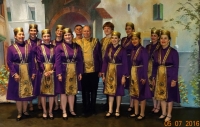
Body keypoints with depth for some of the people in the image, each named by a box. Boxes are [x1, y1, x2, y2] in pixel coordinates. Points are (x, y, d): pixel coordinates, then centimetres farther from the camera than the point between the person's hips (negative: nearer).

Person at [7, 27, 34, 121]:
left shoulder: (28, 47, 4)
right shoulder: (11, 48, -3)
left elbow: (32, 61, 5)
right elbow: (9, 62, -6)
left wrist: (33, 72, -2)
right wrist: (14, 74, -15)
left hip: (27, 73, 2)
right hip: (17, 73, -2)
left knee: (26, 92, 10)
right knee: (18, 92, 6)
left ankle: (25, 111, 26)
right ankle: (19, 113, 19)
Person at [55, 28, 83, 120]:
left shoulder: (77, 47, 4)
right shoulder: (59, 47, -6)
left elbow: (80, 61, 6)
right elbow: (57, 62, -9)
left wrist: (80, 73, 2)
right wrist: (59, 74, -15)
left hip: (74, 72, 3)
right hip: (64, 72, -3)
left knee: (72, 91, 13)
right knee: (63, 92, 5)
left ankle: (71, 110, 27)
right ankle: (64, 112, 16)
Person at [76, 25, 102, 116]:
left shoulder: (96, 42, 3)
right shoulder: (78, 42, 1)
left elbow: (99, 57, 4)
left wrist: (100, 70, 0)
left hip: (94, 71, 1)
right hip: (83, 71, -1)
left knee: (94, 91, 11)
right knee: (85, 91, 8)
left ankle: (93, 108, 25)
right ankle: (86, 110, 19)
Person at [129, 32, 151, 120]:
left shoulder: (143, 50, -12)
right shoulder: (133, 50, 9)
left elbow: (145, 65, -14)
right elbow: (131, 63, 12)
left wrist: (144, 77, -18)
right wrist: (129, 74, 10)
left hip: (140, 73, -7)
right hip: (133, 73, 7)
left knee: (141, 94, 1)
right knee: (134, 93, 12)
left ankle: (142, 114, 12)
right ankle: (136, 112, 23)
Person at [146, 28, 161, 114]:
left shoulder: (160, 47, -7)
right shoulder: (148, 46, 10)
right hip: (150, 69, 5)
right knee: (152, 87, 10)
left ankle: (158, 107, 12)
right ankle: (154, 106, 22)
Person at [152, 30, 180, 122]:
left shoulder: (173, 52, -10)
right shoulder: (157, 52, 4)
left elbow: (176, 67, -11)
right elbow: (154, 65, 9)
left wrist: (174, 79, -14)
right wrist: (153, 77, 7)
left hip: (169, 76, -4)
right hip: (160, 76, 5)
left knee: (169, 96, 6)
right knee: (161, 95, 12)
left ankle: (169, 115, 21)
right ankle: (163, 113, 28)